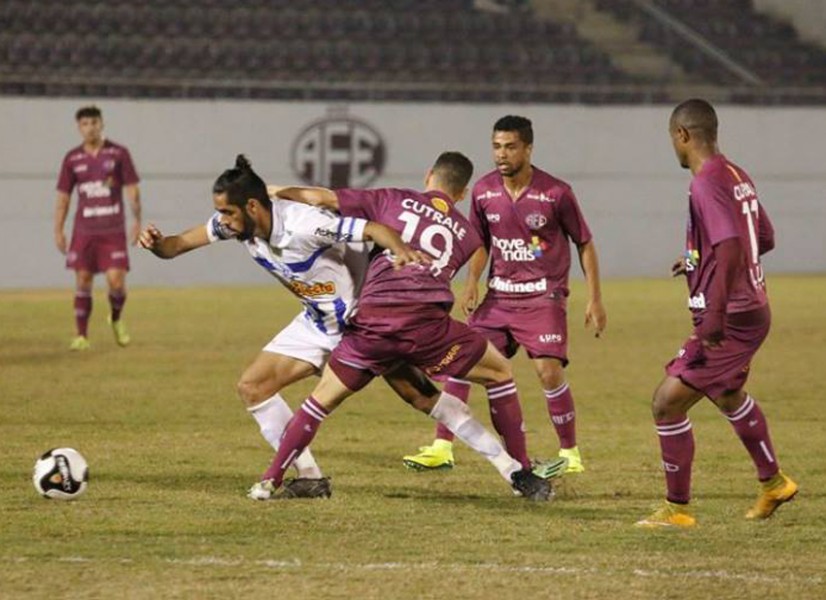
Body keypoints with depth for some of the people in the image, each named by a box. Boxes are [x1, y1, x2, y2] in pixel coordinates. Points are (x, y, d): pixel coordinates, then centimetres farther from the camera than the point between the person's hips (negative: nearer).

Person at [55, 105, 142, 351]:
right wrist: (58, 231, 5)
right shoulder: (72, 158, 6)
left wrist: (137, 220, -6)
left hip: (113, 230, -1)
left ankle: (116, 320, 21)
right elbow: (63, 197, 9)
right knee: (83, 281, -2)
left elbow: (132, 189, 2)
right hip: (84, 230, 1)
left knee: (116, 281, -8)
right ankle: (81, 336, 5)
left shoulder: (118, 153, 1)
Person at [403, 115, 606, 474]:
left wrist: (595, 300, -3)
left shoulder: (555, 193, -10)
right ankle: (442, 448, 2)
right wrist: (472, 282, 0)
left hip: (543, 297, -5)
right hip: (499, 294, 5)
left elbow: (585, 244, 0)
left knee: (548, 370, -18)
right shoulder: (484, 191, 1)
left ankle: (570, 453, 0)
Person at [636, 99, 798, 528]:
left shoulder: (707, 183, -19)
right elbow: (764, 240, 19)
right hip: (753, 311, 10)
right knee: (726, 394, 33)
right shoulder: (738, 177, 9)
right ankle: (773, 483, 47)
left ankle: (676, 509, 2)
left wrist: (715, 313, -31)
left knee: (667, 403, -6)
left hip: (730, 320, -10)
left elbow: (730, 245, -30)